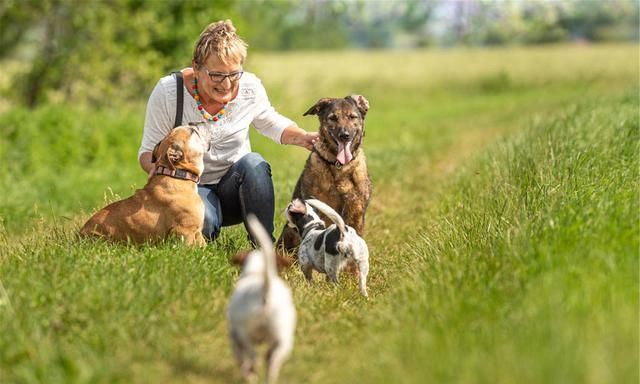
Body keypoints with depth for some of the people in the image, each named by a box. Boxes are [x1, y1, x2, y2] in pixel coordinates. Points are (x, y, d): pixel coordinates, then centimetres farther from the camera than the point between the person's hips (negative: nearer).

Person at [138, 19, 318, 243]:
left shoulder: (250, 87, -10)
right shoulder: (168, 92, -17)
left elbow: (270, 123, 12)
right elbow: (148, 150, -8)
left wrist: (302, 138, -9)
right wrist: (156, 168, -33)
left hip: (235, 190, 2)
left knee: (253, 163, -31)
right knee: (202, 221, -36)